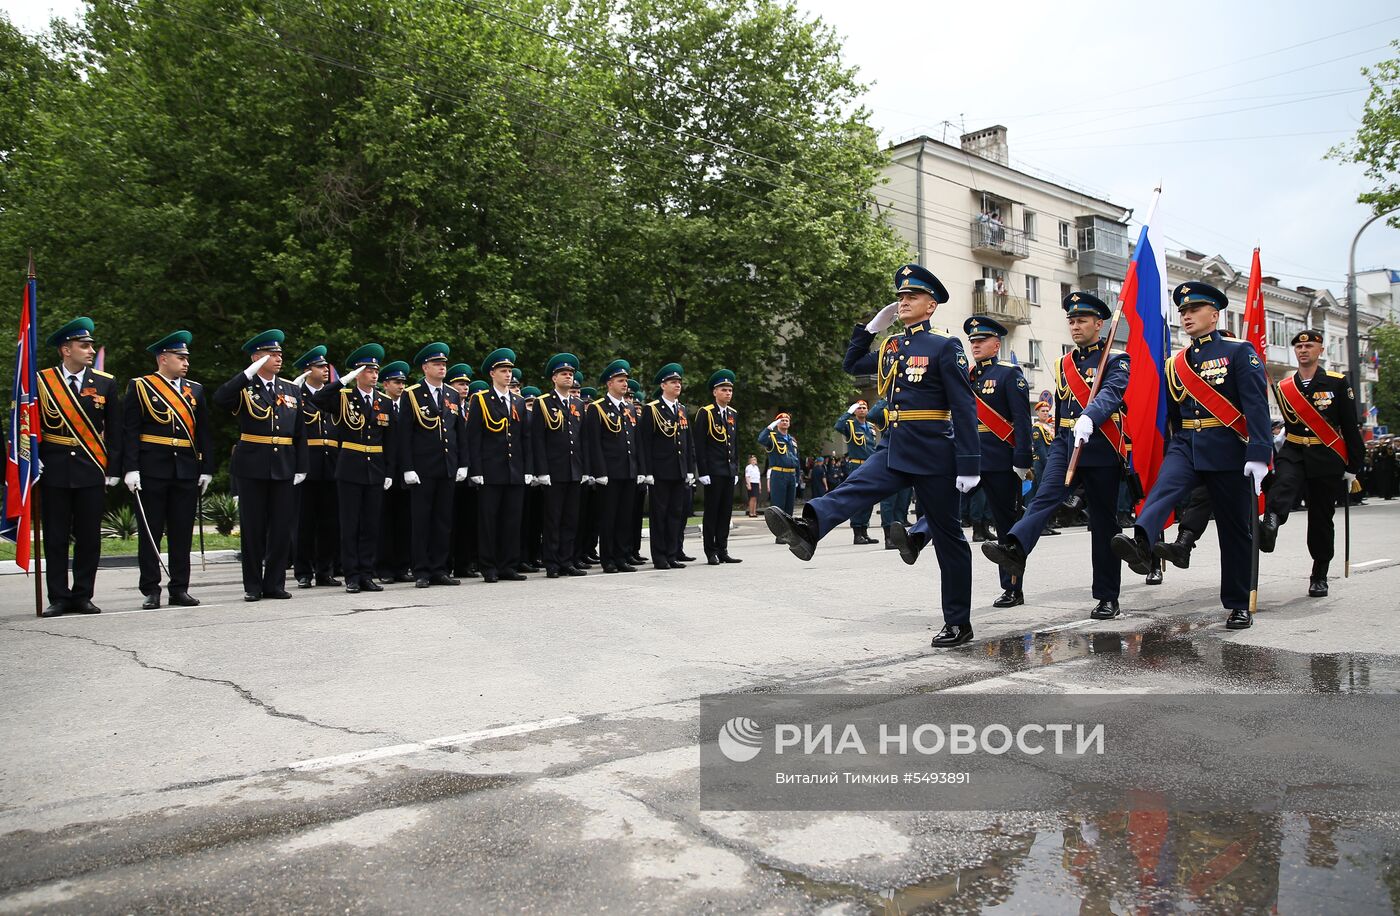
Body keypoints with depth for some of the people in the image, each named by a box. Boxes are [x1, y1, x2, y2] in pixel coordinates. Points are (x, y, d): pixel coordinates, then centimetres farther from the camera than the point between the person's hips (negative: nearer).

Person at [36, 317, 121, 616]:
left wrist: (113, 469, 2)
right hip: (53, 470, -1)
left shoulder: (105, 383, 5)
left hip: (92, 470, 1)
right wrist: (34, 459, -4)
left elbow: (114, 431, 6)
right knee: (55, 537, 4)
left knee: (89, 537, 4)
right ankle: (59, 598, 12)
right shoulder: (41, 381, 2)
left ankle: (83, 596, 14)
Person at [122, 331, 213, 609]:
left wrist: (207, 469, 6)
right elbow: (129, 431, -4)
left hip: (187, 471, 4)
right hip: (152, 471, -3)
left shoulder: (196, 390, 13)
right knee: (151, 532, 3)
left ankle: (179, 588, 13)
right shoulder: (140, 387, 2)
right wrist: (130, 469, -12)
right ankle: (151, 590, 10)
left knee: (182, 533, 6)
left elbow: (205, 432, 12)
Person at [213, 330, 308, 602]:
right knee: (253, 528, 4)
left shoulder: (292, 390, 11)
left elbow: (300, 433, 11)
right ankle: (253, 585, 13)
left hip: (284, 468, 3)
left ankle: (275, 583, 14)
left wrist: (301, 467, 5)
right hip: (251, 468, -3)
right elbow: (220, 399, -23)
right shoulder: (244, 387, 0)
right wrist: (249, 373, -22)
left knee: (282, 528, 4)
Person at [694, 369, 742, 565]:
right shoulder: (705, 413, -5)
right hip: (713, 471, -6)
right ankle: (711, 552, 4)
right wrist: (703, 472, -13)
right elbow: (699, 445, -8)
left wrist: (736, 470, 14)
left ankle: (722, 550, 14)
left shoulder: (733, 415, 14)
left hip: (729, 471, 6)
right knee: (712, 512, -1)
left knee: (726, 511, 8)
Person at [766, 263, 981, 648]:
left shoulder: (945, 347, -7)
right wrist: (871, 327, 15)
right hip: (895, 450, 6)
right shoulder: (891, 346, 12)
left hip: (933, 454, -6)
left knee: (948, 537, 3)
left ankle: (958, 622, 11)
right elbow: (851, 365, 27)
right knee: (853, 489, -20)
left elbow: (965, 408, -12)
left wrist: (968, 465, -17)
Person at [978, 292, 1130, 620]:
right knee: (1046, 495, -23)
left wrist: (1088, 419, -43)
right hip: (1065, 444, 4)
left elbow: (1110, 393, -23)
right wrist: (1058, 449, 24)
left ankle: (1107, 598, 10)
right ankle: (1014, 549, -47)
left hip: (1101, 448, -4)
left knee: (1103, 524, 2)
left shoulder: (1116, 361, -1)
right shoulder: (1063, 365, 17)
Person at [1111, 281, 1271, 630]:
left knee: (1235, 529, 5)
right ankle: (1141, 543, -55)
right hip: (1186, 446, 4)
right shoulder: (1175, 364, 13)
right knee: (1163, 489, -29)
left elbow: (1257, 405, -12)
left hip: (1228, 451, -3)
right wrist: (1170, 457, 19)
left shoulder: (1240, 351, -2)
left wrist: (1258, 455, -22)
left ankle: (1238, 605, 15)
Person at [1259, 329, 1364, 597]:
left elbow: (1351, 427, 0)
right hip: (1293, 454, 1)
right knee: (1284, 482, -34)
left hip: (1327, 460, -1)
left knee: (1321, 519, 6)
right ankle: (1270, 526, -62)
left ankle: (1320, 577, 19)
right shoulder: (1283, 388, 6)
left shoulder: (1337, 383, 0)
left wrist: (1352, 467, -2)